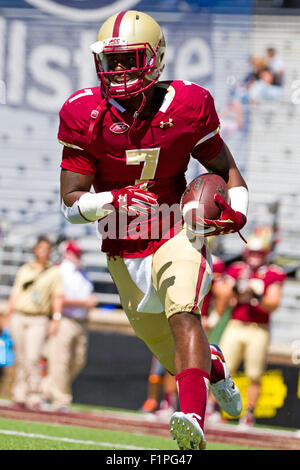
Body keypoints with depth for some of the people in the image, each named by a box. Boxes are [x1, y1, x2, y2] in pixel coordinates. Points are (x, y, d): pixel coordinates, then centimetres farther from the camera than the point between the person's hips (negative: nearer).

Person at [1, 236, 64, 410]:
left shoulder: (55, 272, 6)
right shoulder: (24, 270, 14)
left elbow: (58, 297, -1)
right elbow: (15, 296, 14)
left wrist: (56, 319, -12)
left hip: (39, 320, -3)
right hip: (19, 317, 3)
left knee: (33, 358, -15)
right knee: (21, 359, 4)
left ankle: (34, 398, -14)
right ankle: (19, 397, 9)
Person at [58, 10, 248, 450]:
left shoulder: (185, 107, -9)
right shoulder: (86, 116, -8)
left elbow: (227, 170, 4)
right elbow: (72, 203, -9)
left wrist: (235, 210, -17)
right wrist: (112, 201, -30)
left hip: (177, 236, -3)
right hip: (123, 253, 3)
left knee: (183, 313, -31)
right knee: (168, 351, 15)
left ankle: (194, 420, -47)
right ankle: (217, 372, 50)